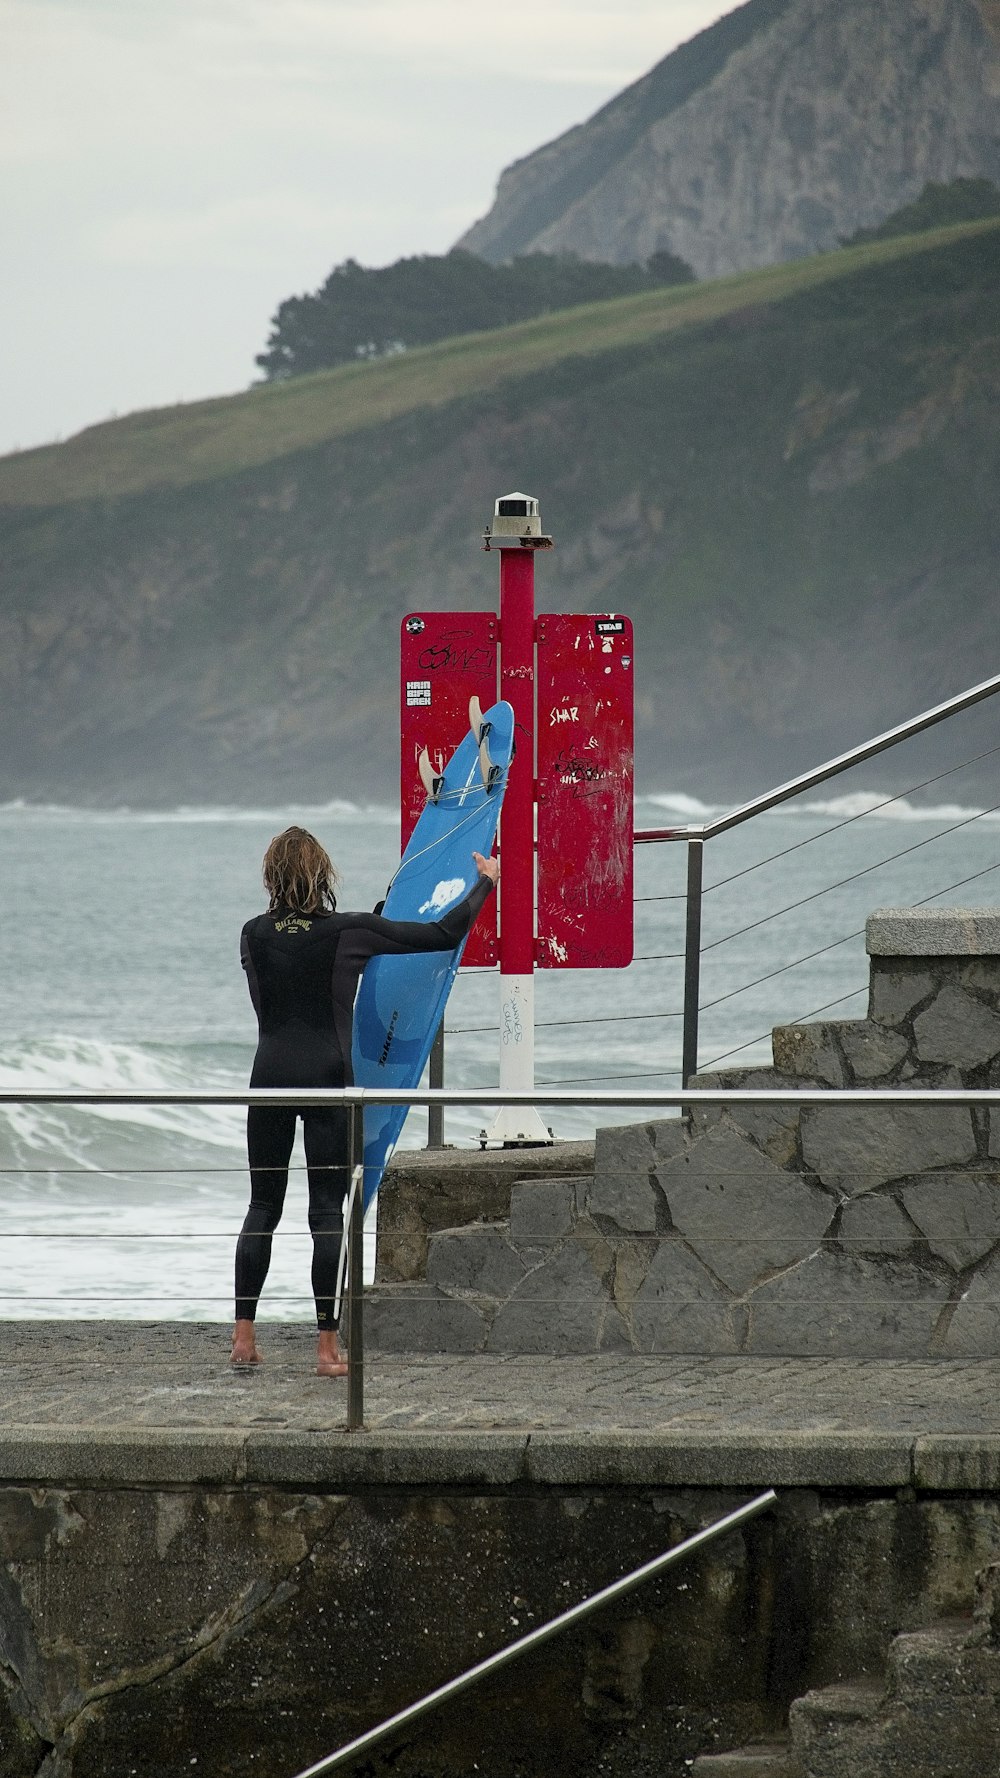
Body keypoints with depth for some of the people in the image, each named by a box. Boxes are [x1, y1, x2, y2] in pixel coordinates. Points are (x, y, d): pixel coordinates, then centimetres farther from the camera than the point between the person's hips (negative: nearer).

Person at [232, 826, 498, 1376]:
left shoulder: (255, 935, 2)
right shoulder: (350, 932, -7)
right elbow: (445, 934, -2)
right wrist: (486, 881, 14)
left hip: (270, 1077, 3)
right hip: (326, 1080, -3)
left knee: (262, 1207, 12)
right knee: (327, 1213, -1)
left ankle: (243, 1336, 8)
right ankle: (327, 1347, -2)